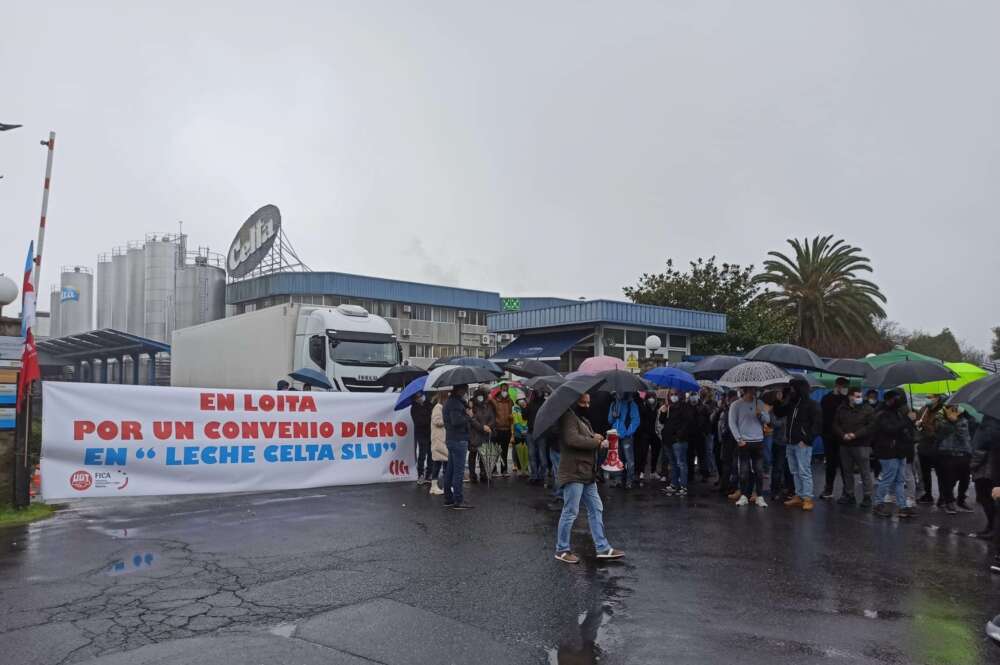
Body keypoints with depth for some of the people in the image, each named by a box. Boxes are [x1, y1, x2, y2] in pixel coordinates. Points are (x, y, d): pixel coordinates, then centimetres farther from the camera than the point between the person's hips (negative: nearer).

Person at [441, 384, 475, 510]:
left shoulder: (448, 402, 16)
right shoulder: (456, 403, -17)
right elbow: (456, 421, -27)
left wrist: (467, 412, 4)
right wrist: (468, 416, -12)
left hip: (450, 439, 10)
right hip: (459, 440, -10)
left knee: (450, 470, 14)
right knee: (458, 471, -6)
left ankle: (448, 499, 21)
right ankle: (458, 501, -3)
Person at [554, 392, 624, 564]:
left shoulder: (583, 419, 20)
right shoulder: (569, 417, -12)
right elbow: (572, 439, -27)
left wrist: (596, 437, 1)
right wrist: (597, 442, -17)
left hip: (587, 473, 10)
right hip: (574, 473, -10)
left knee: (596, 509, 11)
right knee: (570, 512, -2)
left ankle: (603, 547, 19)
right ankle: (562, 550, 10)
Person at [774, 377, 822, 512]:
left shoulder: (811, 405, -7)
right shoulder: (791, 403, 13)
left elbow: (818, 424, -11)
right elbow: (779, 413, 21)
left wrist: (806, 440, -16)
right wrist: (777, 402, 4)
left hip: (802, 444, -7)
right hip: (790, 443, 7)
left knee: (804, 472, -7)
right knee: (795, 472, 11)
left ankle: (807, 498, -4)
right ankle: (798, 496, 18)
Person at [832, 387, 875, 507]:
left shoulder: (868, 409, -3)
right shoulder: (842, 409, 9)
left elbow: (871, 426, -11)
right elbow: (836, 424, 7)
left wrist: (855, 435, -18)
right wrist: (843, 435, -10)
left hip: (861, 445, -4)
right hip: (845, 445, 4)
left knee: (865, 472, -2)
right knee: (847, 471, 11)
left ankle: (867, 497, 4)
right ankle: (848, 495, 21)